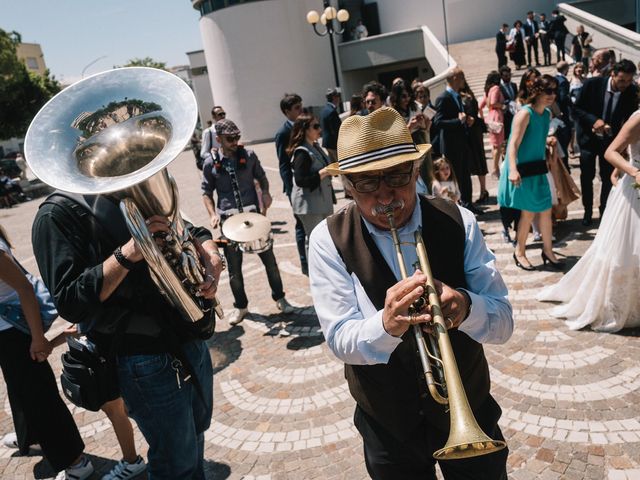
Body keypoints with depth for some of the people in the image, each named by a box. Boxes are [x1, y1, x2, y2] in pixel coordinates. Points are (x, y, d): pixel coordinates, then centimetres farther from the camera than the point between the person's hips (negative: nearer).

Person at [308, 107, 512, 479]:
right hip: (388, 423, 0)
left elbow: (503, 323, -14)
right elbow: (340, 340, -19)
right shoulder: (329, 240, -16)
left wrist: (465, 307, -36)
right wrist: (386, 324, -40)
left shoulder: (458, 222, -13)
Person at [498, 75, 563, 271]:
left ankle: (548, 250, 24)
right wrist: (513, 170, -34)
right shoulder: (525, 114, -17)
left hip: (538, 168, 7)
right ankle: (519, 253, 19)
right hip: (523, 170, -7)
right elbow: (513, 144, -24)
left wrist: (548, 140, 6)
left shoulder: (547, 114, 8)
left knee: (546, 209, 9)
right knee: (529, 212, 2)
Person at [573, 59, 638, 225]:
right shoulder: (592, 84, -19)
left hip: (611, 140, 1)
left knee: (608, 178, 6)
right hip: (589, 137, -1)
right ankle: (588, 212, 26)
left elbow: (630, 118, -2)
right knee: (587, 177, 8)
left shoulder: (632, 92, -14)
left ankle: (605, 212, 24)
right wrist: (594, 120, -28)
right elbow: (576, 109, -12)